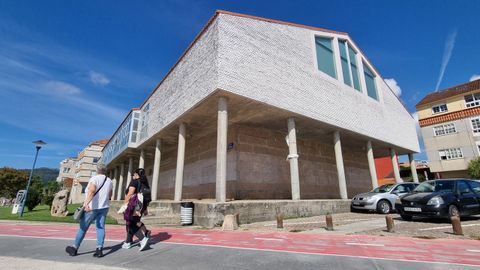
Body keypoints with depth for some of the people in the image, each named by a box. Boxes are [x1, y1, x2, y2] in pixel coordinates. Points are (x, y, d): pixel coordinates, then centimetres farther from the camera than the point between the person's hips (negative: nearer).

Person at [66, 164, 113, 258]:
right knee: (100, 227, 5)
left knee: (83, 227, 10)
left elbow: (92, 190, -27)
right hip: (104, 207, 4)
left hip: (92, 207, -4)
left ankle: (74, 248, 23)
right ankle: (99, 249, -2)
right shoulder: (109, 181, 8)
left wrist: (86, 203, -35)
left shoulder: (95, 178, -9)